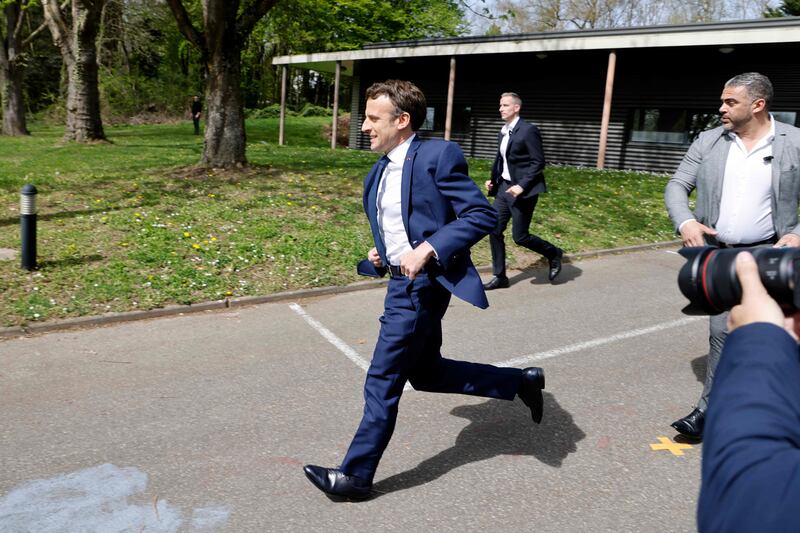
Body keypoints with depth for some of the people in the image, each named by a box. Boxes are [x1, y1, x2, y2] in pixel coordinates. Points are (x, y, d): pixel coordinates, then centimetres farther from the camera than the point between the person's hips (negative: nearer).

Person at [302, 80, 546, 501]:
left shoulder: (438, 155, -14)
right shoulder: (379, 172, 12)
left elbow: (482, 215, -17)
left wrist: (427, 249, -25)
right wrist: (380, 253, 6)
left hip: (422, 284, -10)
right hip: (402, 280, 10)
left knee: (382, 381, -1)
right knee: (425, 373, 19)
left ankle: (356, 476, 16)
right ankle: (521, 381, 32)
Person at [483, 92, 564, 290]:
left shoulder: (528, 131, -13)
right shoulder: (503, 132, 11)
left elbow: (539, 162, -15)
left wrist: (522, 186, -23)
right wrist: (493, 180, 7)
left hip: (522, 190, -8)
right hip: (504, 188, 8)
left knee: (520, 236, -3)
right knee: (495, 230, 2)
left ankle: (553, 253, 23)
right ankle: (500, 277, 12)